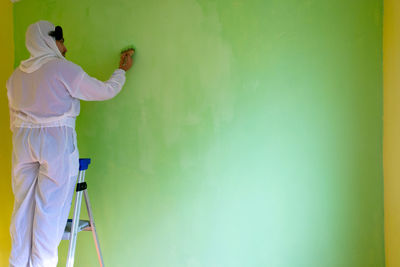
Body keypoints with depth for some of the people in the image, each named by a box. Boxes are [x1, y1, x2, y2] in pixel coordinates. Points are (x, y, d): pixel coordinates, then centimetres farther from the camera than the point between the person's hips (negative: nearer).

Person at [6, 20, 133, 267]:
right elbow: (105, 91, -1)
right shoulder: (65, 69, -8)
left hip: (23, 140, 6)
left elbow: (14, 116, 16)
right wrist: (122, 70, 14)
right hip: (57, 140, -6)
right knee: (50, 209, 1)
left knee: (23, 206, 12)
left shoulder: (16, 75, 12)